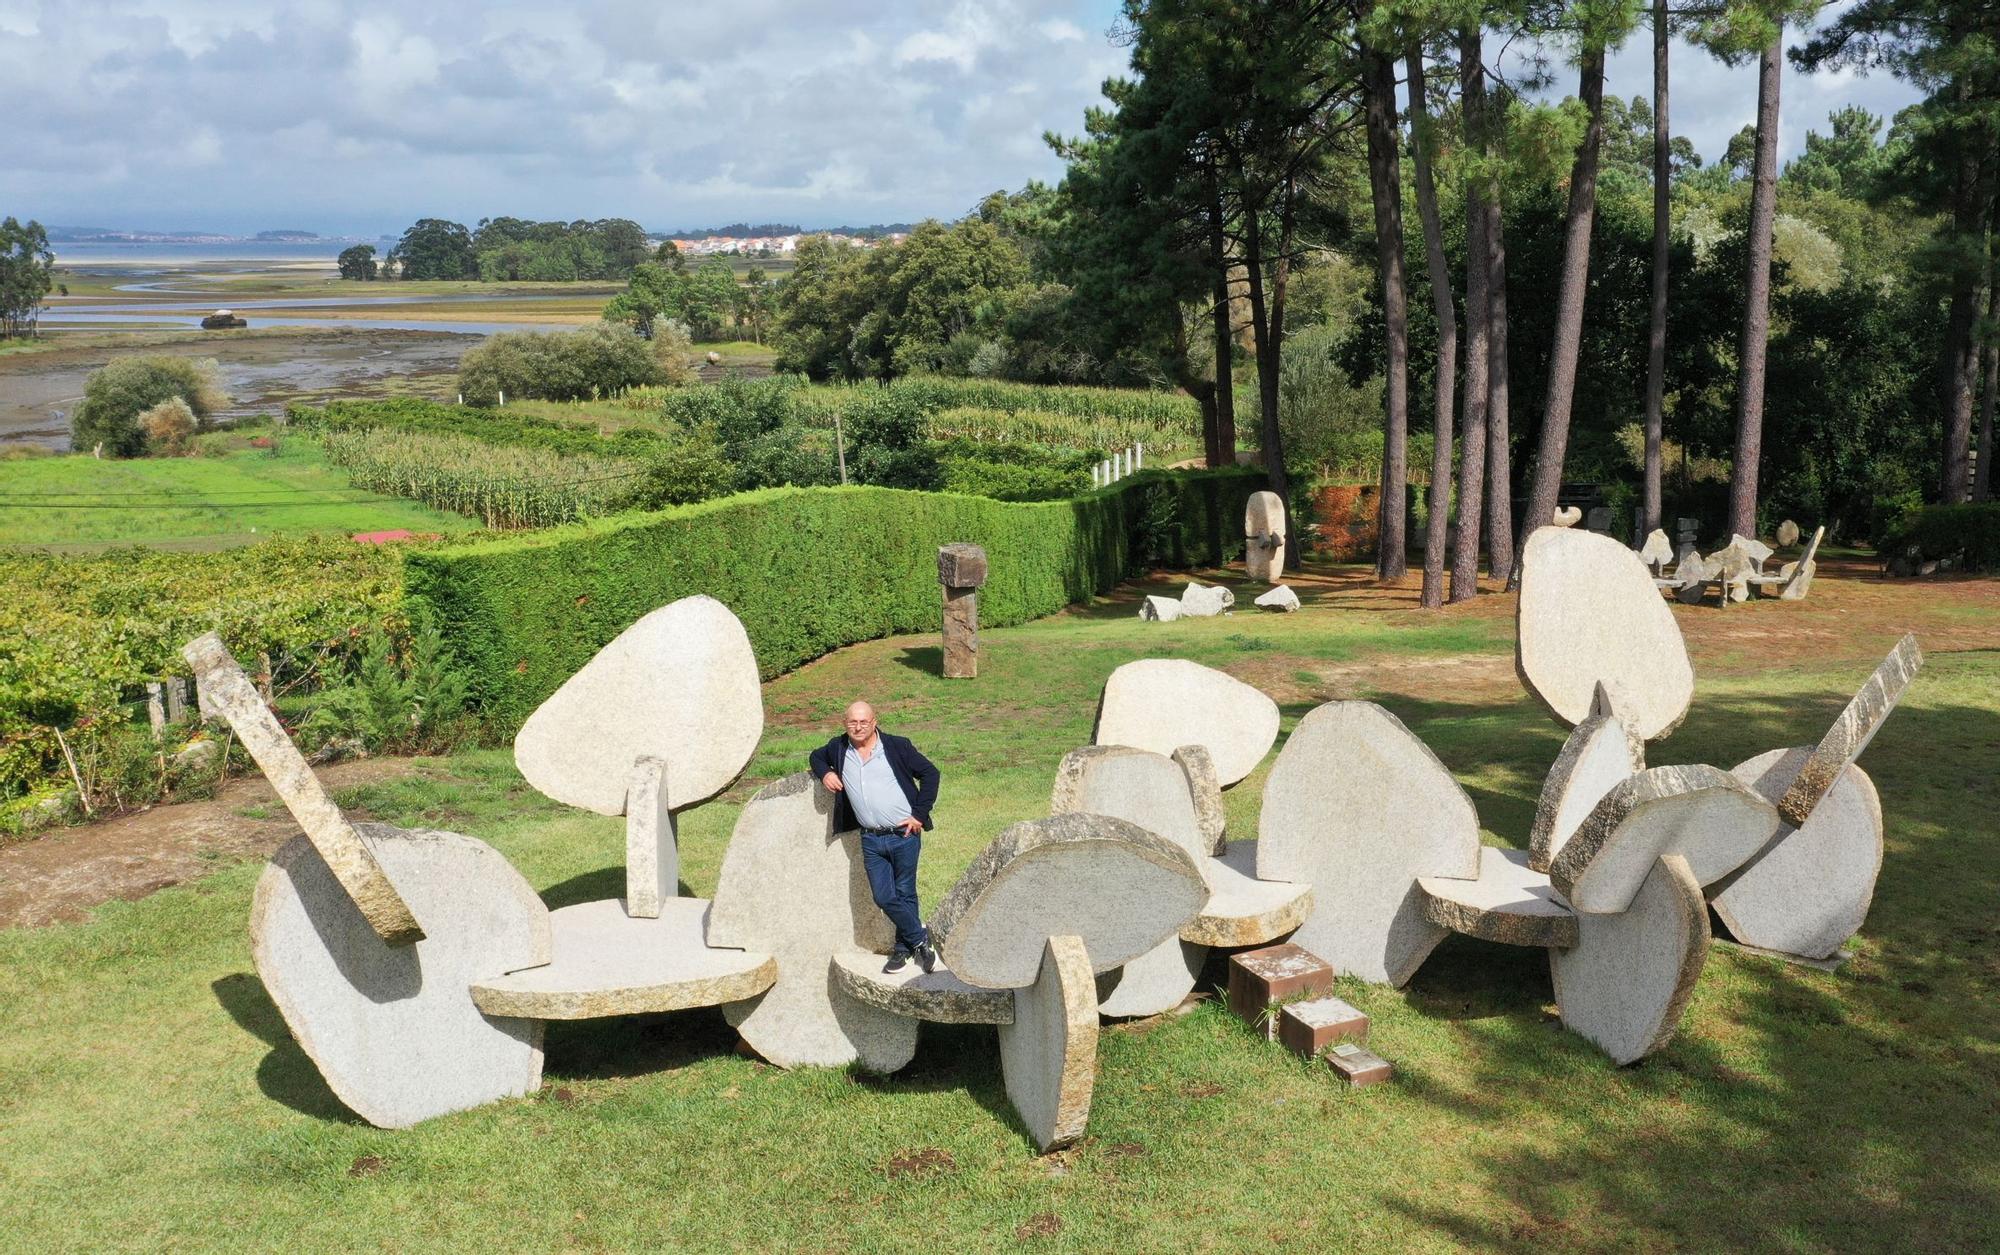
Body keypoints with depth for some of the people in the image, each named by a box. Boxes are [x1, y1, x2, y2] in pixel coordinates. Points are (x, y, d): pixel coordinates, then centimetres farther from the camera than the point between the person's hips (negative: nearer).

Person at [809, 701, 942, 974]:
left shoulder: (897, 746, -4)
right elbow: (817, 756, 28)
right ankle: (920, 939, 19)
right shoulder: (838, 748, 8)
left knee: (905, 895, 4)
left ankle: (904, 948, 21)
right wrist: (824, 773, 5)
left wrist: (920, 815, -5)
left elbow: (930, 773, 0)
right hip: (871, 840, 3)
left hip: (904, 835, -3)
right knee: (884, 898, 0)